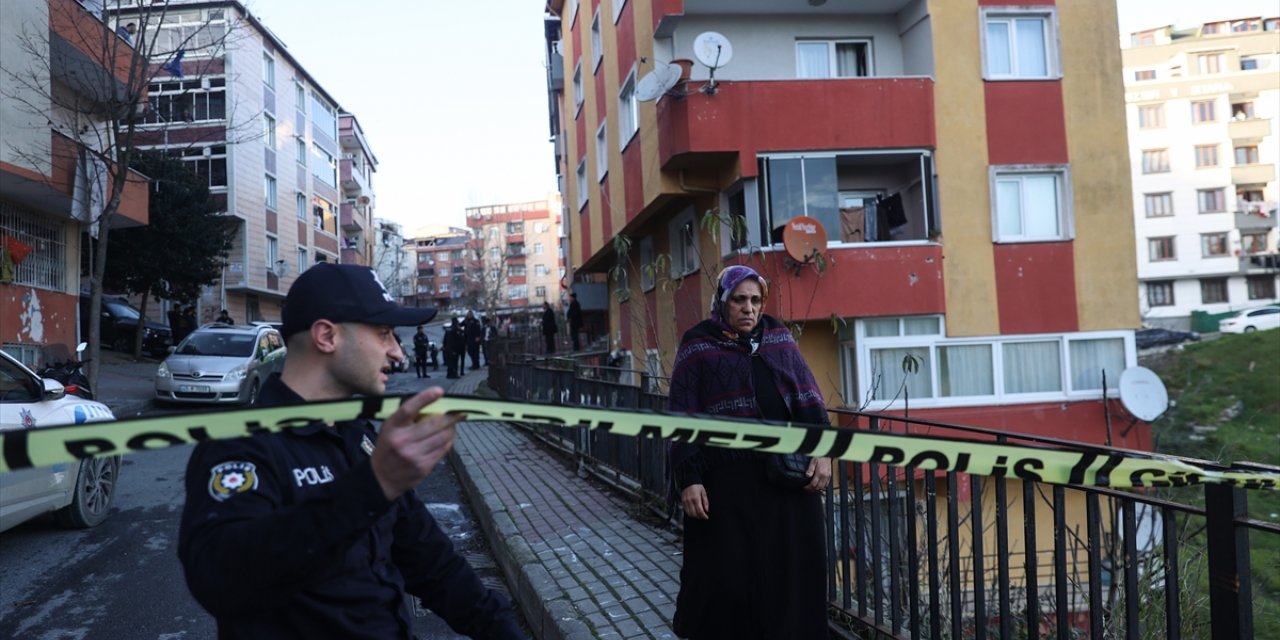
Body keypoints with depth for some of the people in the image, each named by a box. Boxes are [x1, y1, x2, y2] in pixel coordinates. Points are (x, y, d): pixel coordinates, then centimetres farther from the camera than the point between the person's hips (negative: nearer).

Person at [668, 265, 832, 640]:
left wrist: (822, 450, -2)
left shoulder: (779, 337, 13)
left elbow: (808, 398, 11)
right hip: (727, 481, -4)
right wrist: (688, 479, -10)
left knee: (789, 573, 7)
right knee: (725, 576, 0)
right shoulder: (698, 346, 1)